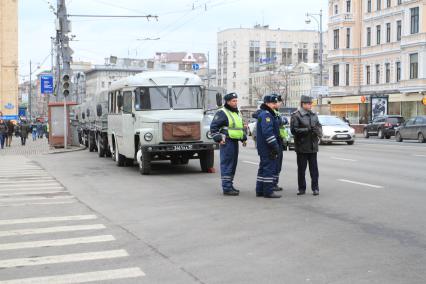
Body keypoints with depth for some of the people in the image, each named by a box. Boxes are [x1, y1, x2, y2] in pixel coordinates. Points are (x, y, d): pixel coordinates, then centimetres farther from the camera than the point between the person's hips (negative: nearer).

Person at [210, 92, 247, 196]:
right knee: (227, 165, -8)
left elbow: (241, 127, 30)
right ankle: (226, 188, -7)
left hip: (235, 142, 9)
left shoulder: (237, 113, 18)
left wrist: (244, 138, 19)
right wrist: (218, 139, -15)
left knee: (233, 165, 13)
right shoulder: (222, 113, -8)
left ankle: (230, 185, 22)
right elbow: (213, 127, -10)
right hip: (227, 142, -9)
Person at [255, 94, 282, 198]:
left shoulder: (266, 114, 19)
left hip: (263, 148, 11)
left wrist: (277, 146, 23)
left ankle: (260, 191, 20)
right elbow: (267, 132, -24)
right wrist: (275, 146, -22)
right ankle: (268, 191, -5)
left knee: (263, 168, 14)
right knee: (269, 168, -7)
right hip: (268, 148, -11)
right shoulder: (266, 115, -15)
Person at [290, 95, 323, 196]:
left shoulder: (314, 115, 11)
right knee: (301, 168, 4)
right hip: (302, 147, -4)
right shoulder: (296, 115, -7)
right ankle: (302, 188, 13)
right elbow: (294, 130, -14)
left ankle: (315, 188, 12)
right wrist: (308, 130, -19)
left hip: (313, 146, 4)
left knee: (314, 168, 6)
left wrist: (318, 131, -6)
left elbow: (319, 126, 17)